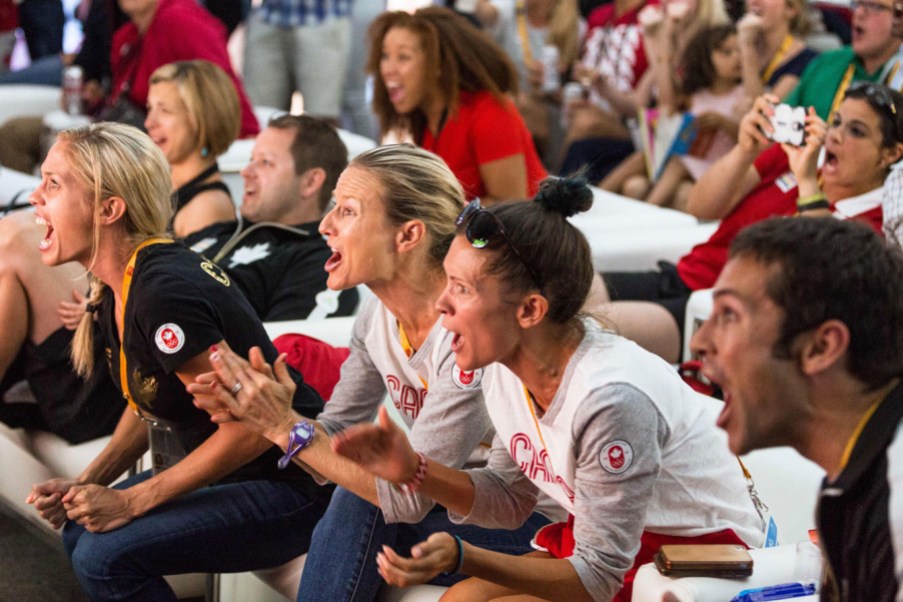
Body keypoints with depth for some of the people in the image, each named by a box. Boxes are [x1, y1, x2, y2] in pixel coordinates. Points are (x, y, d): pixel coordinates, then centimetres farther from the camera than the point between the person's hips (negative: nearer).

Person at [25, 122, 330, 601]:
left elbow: (251, 426, -26)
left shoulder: (165, 293, -26)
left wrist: (131, 502, -19)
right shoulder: (115, 290, 3)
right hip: (222, 472, 9)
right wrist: (85, 484, 3)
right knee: (81, 532, 6)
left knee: (104, 556, -19)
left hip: (292, 489, -9)